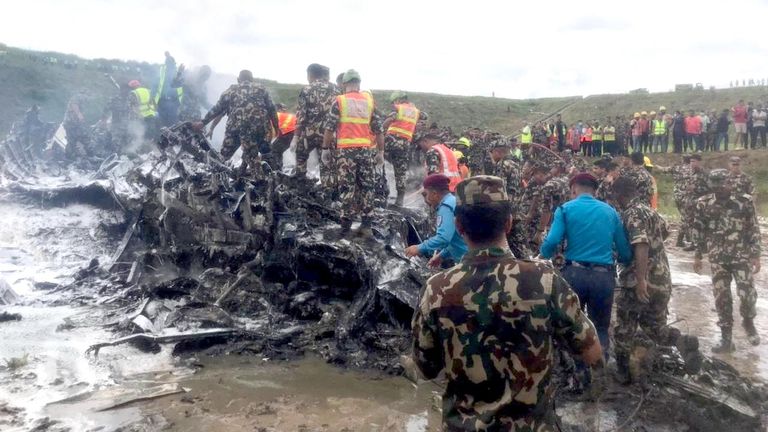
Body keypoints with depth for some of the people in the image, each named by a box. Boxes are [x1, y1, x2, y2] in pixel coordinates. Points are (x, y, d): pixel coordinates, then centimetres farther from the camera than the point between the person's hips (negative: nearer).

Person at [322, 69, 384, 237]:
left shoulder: (339, 101, 2)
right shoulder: (369, 100, 9)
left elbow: (330, 127, -2)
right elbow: (378, 129, 9)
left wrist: (325, 148, 7)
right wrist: (380, 151, 14)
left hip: (346, 150, -2)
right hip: (366, 150, 2)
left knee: (347, 187, 2)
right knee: (367, 187, 7)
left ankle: (346, 225, 5)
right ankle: (367, 225, 8)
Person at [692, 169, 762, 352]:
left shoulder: (745, 201, -5)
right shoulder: (703, 204, -1)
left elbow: (754, 230, -1)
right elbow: (698, 232, 6)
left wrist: (756, 256, -4)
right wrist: (698, 256, 6)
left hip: (742, 256, -1)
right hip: (717, 259, 2)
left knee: (748, 293, -7)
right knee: (721, 298, 3)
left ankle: (748, 321, 27)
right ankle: (726, 339, 14)